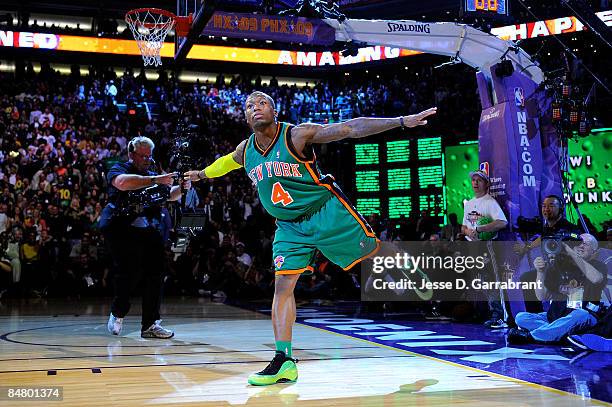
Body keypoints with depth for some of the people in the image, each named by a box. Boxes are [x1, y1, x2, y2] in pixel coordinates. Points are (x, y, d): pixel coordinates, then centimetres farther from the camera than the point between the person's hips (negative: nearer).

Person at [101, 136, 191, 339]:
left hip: (150, 232, 6)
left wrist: (182, 187, 9)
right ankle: (117, 314, 11)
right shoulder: (118, 169, 5)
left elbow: (170, 195, 32)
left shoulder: (153, 176, 24)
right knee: (130, 272, -14)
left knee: (154, 275, 0)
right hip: (122, 229, -6)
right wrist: (156, 180, -22)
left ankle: (150, 324, 5)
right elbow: (123, 183, -19)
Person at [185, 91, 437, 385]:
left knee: (374, 252, 0)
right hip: (289, 226, 4)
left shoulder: (297, 135, -18)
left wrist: (403, 121, -27)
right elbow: (228, 161, 26)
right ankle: (284, 362, -4)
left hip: (327, 211, -4)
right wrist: (202, 174, 40)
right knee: (283, 286, -6)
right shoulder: (245, 150, -1)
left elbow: (351, 128, -22)